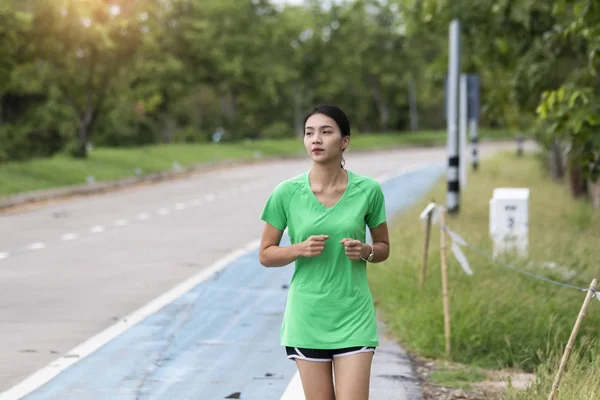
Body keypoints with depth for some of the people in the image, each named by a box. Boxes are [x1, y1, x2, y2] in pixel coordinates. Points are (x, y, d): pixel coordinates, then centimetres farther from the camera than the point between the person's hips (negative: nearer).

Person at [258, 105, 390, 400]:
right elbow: (265, 255, 3)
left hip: (354, 319, 0)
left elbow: (384, 247, 10)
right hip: (307, 319, 0)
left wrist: (365, 251, -13)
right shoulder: (286, 193, -5)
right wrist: (300, 249, -16)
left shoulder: (368, 190, -4)